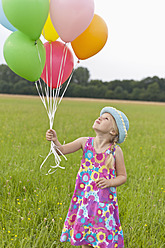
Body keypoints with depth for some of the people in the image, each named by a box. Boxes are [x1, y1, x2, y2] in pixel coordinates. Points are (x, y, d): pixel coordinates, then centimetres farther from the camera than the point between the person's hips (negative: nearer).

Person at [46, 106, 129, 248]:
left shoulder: (115, 151, -7)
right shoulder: (85, 142, -1)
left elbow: (122, 176, 1)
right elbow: (62, 150, -7)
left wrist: (110, 182, -17)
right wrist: (55, 140, -27)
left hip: (104, 201, -2)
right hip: (84, 198, 3)